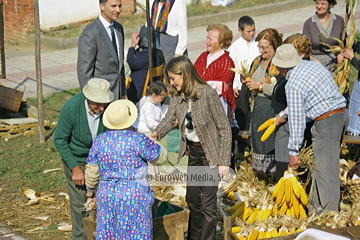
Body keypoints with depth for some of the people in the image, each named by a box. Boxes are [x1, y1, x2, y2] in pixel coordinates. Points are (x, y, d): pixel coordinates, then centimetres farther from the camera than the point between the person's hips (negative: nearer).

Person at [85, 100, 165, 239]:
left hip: (106, 196, 4)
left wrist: (90, 189, 26)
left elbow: (91, 173, 9)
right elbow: (160, 157, 1)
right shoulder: (138, 140, -13)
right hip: (134, 196, -4)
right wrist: (154, 142, 20)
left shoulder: (99, 141, 1)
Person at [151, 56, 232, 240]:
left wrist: (224, 161, -18)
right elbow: (169, 120, -11)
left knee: (207, 202, -3)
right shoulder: (177, 97, -1)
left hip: (210, 152, -7)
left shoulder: (207, 93, -20)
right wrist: (156, 133, -33)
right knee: (192, 198, 18)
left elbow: (224, 128, -17)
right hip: (193, 151, 7)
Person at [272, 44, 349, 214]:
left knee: (325, 168, -3)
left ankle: (329, 212, -1)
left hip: (326, 121, -9)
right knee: (321, 163, 18)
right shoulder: (313, 65, 11)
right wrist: (284, 114, 30)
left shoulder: (293, 85, -13)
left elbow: (297, 121, -13)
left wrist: (293, 151, -6)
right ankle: (315, 204, 28)